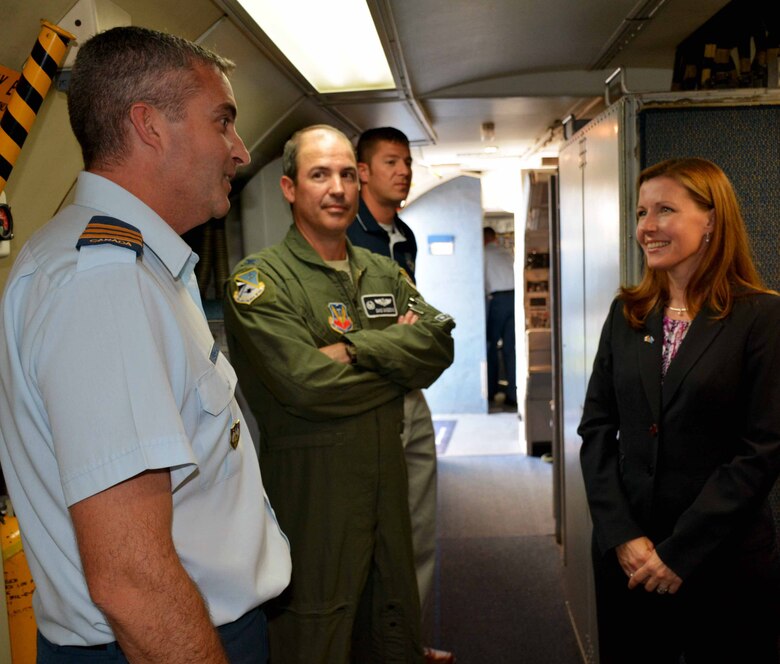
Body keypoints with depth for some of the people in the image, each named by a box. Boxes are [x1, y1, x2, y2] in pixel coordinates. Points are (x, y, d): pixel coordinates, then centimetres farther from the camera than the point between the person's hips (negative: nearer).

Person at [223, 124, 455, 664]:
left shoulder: (384, 273, 10)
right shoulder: (261, 279, -10)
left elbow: (439, 342, -5)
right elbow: (306, 384, -23)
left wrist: (355, 348, -19)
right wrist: (397, 360, -8)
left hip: (388, 484, 6)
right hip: (309, 494, -6)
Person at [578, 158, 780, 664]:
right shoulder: (626, 313, 5)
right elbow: (597, 429, 2)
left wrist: (680, 552, -14)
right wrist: (622, 535, -8)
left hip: (725, 561, -3)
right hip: (626, 554, 4)